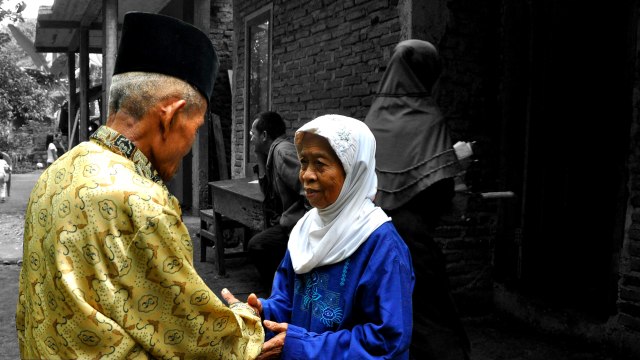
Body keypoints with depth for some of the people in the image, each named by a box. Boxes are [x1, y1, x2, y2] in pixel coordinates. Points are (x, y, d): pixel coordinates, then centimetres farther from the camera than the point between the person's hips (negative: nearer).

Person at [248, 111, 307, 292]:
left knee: (256, 246, -16)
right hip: (290, 220, 10)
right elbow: (269, 192, 17)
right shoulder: (274, 151, 14)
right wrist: (260, 159, 11)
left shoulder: (282, 150, -15)